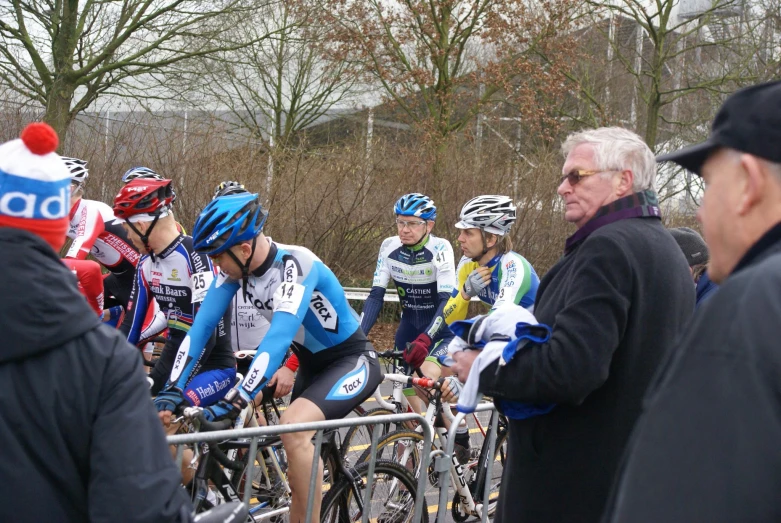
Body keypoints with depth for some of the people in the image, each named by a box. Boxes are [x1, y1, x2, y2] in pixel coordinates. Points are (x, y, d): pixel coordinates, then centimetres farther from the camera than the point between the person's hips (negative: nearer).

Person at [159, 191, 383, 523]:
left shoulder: (295, 266, -32)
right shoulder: (235, 265, -10)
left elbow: (278, 339, -41)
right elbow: (202, 325, -9)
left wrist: (233, 403, -46)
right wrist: (173, 390, -18)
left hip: (352, 361, -8)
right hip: (312, 363, 8)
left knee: (293, 426, -30)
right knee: (299, 450, 14)